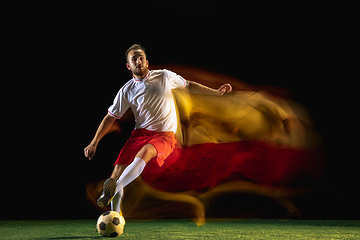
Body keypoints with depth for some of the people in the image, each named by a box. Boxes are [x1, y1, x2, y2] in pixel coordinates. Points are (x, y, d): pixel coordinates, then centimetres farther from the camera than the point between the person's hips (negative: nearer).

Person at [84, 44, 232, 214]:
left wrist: (216, 92, 16)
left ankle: (115, 188, -48)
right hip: (140, 133, 2)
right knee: (118, 169, -18)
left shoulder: (164, 76, 4)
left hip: (165, 135, -2)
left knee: (145, 151, -37)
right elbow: (110, 117, 9)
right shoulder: (126, 91, 4)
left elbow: (189, 85, 20)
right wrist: (94, 143, 3)